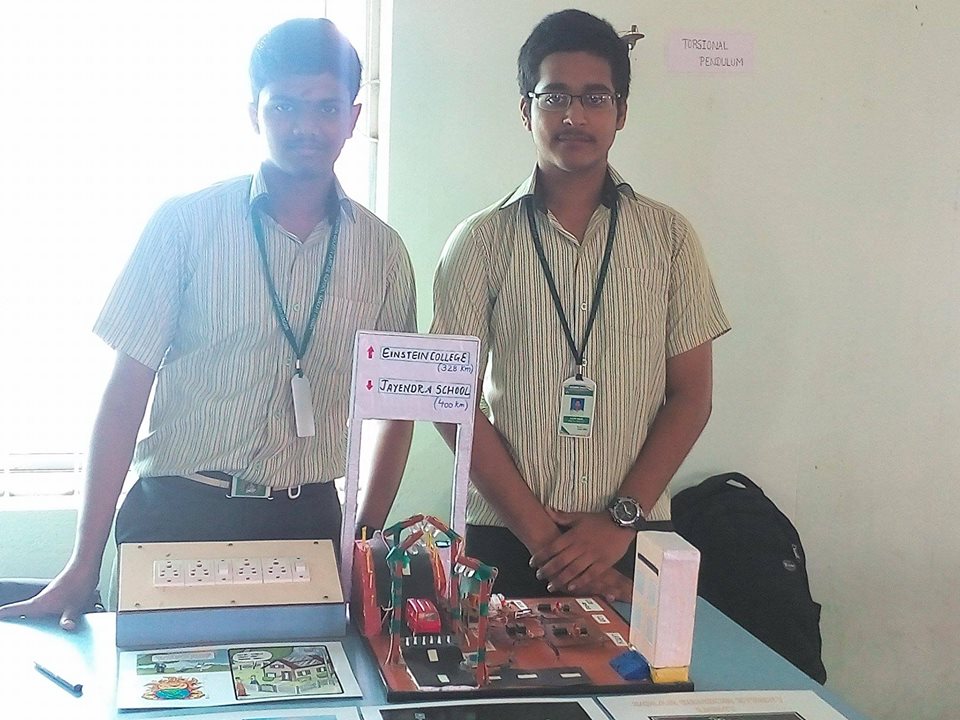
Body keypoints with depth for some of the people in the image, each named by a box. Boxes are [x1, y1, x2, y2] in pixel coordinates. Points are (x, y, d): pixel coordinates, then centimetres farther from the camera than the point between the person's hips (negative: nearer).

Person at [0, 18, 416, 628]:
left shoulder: (382, 252, 5)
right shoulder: (185, 224, -2)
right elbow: (127, 390, -4)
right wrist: (85, 565, -7)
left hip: (307, 522, 2)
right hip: (176, 516, -2)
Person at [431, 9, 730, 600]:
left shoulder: (669, 237, 3)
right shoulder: (481, 242, 0)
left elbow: (691, 396, 2)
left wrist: (621, 519, -9)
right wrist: (540, 534, -10)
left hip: (633, 541, 1)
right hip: (506, 541, -1)